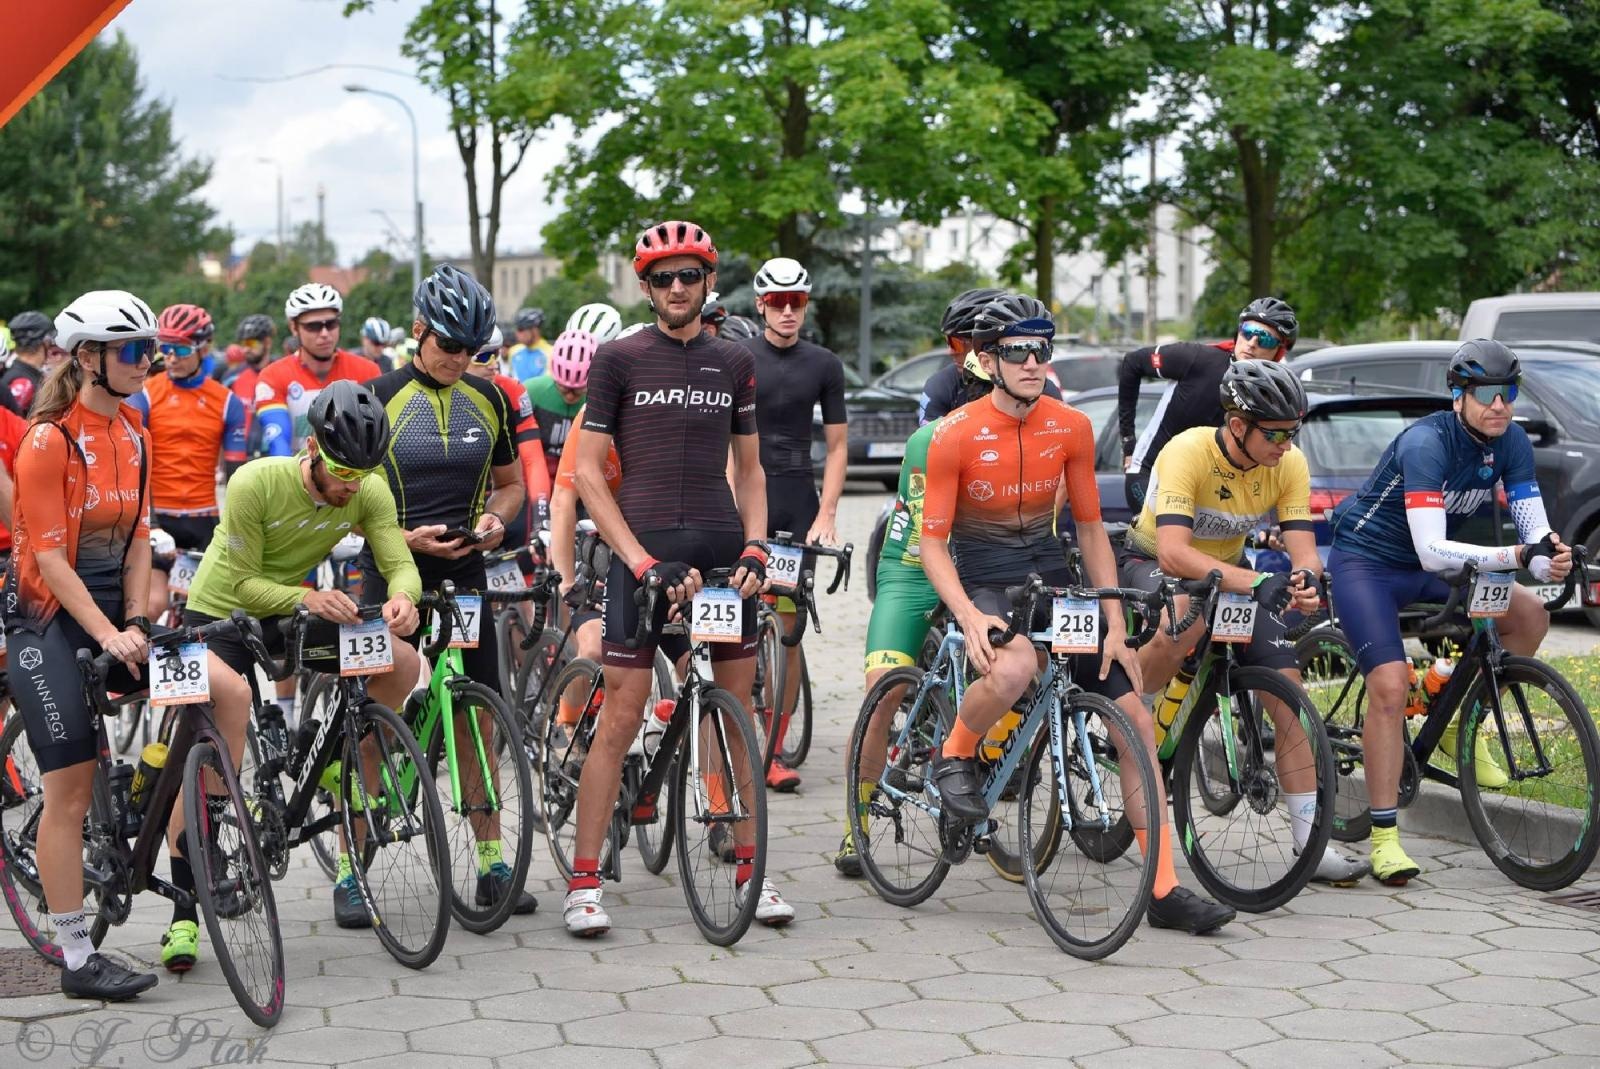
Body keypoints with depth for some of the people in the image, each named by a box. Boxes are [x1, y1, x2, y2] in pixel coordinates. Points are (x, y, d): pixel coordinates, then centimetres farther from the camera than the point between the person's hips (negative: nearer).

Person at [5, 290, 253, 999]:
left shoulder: (132, 431, 7)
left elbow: (137, 537, 7)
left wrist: (137, 622, -5)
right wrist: (108, 635, -21)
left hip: (114, 608, 6)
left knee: (229, 688, -15)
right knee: (72, 789, -5)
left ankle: (188, 847, 0)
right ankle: (77, 961, 3)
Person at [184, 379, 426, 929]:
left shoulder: (369, 492, -16)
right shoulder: (256, 483, -28)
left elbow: (400, 563, -20)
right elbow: (243, 583, -24)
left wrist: (403, 597, -44)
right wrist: (306, 597, -42)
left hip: (288, 612, 4)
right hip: (220, 613, -4)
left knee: (403, 662, -17)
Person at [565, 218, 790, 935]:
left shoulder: (734, 364, 12)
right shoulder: (619, 360, 1)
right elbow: (587, 472, -2)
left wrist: (754, 547, 1)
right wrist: (643, 560, -12)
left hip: (722, 551, 4)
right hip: (644, 552, -4)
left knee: (739, 716, 6)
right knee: (620, 719, -5)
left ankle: (748, 870, 16)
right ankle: (583, 882, 2)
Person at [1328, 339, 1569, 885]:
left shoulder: (1511, 443, -8)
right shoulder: (1426, 442, -28)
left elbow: (1534, 527, -12)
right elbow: (1432, 551, -37)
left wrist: (1550, 558, -35)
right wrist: (1518, 555, -45)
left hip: (1426, 571, 7)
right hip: (1366, 562, -7)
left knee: (1530, 615, -8)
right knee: (1390, 685, -22)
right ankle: (1383, 836, -15)